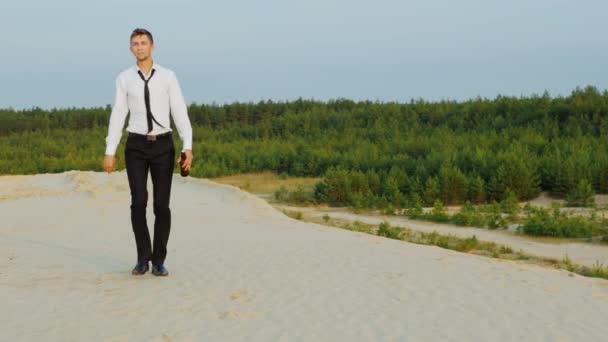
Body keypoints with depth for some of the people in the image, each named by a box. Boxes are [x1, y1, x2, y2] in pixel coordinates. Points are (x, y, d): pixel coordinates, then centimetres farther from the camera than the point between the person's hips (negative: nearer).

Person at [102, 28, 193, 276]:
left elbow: (180, 113, -5)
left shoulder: (168, 77, 0)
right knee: (138, 202, -11)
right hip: (136, 146, 0)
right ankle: (143, 258, 5)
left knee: (162, 205, -1)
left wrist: (188, 148, -16)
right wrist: (110, 152, -4)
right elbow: (118, 116, 2)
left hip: (163, 146, 0)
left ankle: (159, 261, 11)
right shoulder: (124, 79, 3)